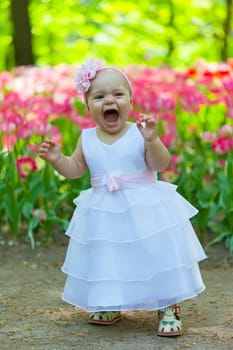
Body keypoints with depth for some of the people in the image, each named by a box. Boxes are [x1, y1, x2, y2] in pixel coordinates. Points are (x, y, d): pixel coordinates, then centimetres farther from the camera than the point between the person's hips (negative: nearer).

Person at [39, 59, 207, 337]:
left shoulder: (141, 132, -10)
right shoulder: (87, 138, 0)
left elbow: (160, 164, -16)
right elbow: (75, 169, 11)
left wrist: (152, 140, -32)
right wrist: (57, 159, -7)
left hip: (147, 211, -3)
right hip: (103, 215, 3)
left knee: (157, 257, 0)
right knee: (105, 262, 14)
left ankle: (168, 309, 14)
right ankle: (109, 306, 35)